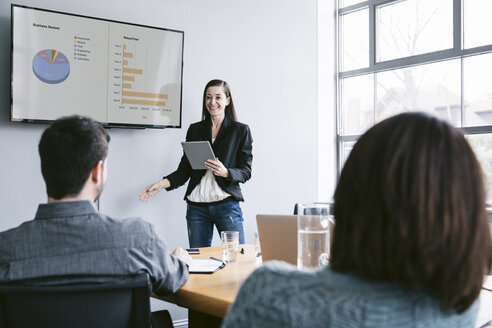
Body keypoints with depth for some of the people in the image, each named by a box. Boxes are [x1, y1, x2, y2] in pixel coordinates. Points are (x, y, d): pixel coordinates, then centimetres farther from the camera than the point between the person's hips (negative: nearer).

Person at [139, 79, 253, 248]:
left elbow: (246, 171, 1)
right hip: (197, 207, 3)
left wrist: (225, 172, -19)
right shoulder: (195, 129, 12)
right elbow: (184, 169, 12)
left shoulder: (240, 130, 4)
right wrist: (162, 184, -3)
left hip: (227, 205, -2)